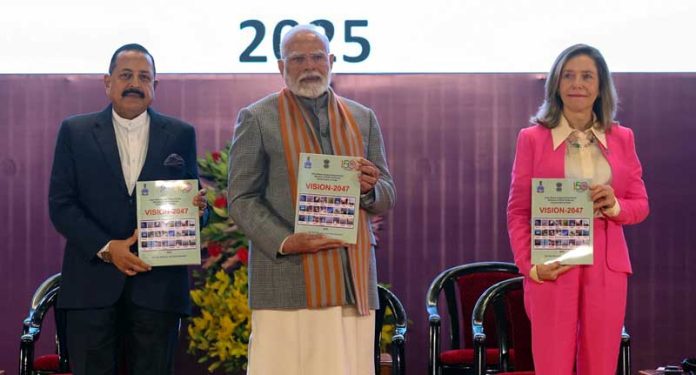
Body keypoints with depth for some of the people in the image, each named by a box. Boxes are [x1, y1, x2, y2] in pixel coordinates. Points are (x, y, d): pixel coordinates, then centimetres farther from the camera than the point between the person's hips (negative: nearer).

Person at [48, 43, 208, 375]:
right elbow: (60, 204, 1)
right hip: (92, 283, -1)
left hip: (158, 285, 1)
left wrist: (198, 209, -12)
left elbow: (193, 200, 13)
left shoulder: (181, 135, 9)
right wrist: (106, 248, -12)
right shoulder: (75, 132, 6)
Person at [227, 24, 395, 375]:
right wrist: (284, 241, -15)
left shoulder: (363, 119, 16)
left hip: (353, 282, 4)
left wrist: (369, 189, -8)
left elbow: (386, 199, 16)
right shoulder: (257, 119, 5)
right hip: (288, 282, -3)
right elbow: (241, 199, 0)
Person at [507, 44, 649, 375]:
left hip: (606, 267, 3)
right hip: (552, 268, -2)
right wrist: (529, 265, -11)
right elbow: (517, 211, 1)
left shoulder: (621, 138, 9)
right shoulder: (532, 138, 2)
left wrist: (615, 206, -10)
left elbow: (640, 204, 12)